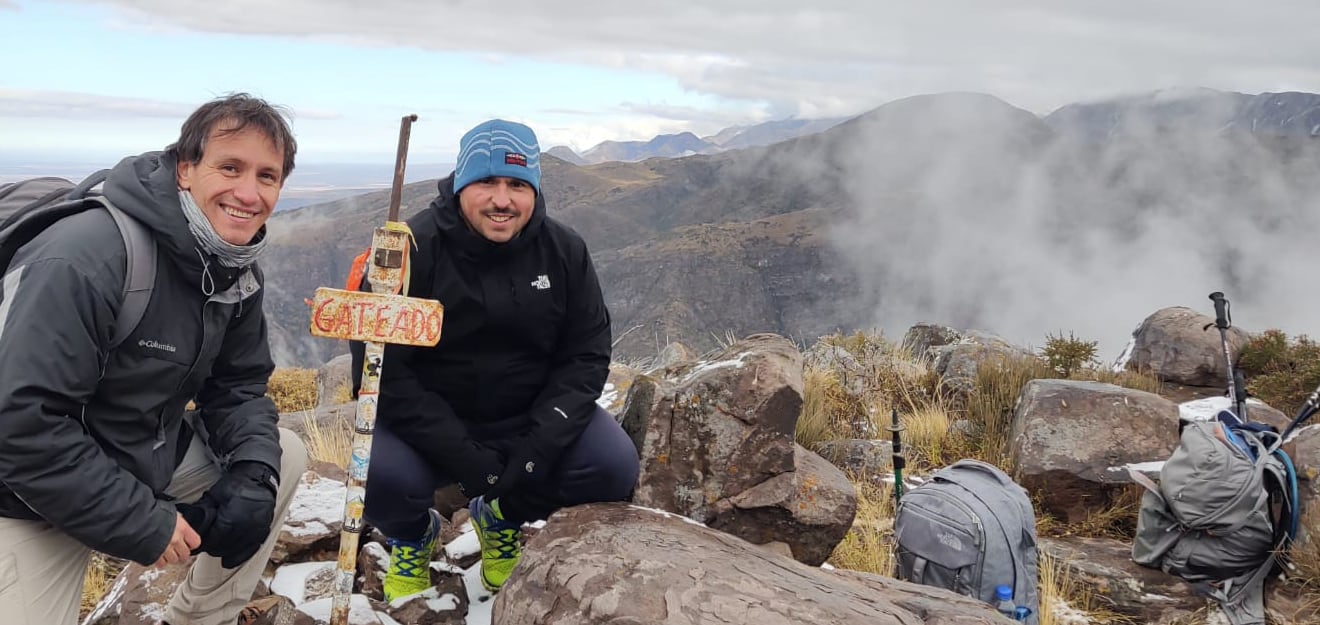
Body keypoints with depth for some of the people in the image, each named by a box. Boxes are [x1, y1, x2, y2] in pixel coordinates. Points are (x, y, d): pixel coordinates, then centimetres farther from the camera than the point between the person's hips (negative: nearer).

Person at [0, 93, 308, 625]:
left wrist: (253, 473, -16)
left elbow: (237, 386, 4)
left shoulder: (237, 271, -3)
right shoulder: (86, 257, -28)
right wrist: (143, 522, -25)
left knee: (283, 458, 4)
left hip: (149, 460, 7)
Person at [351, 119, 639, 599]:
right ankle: (413, 536, 10)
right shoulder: (411, 250, -15)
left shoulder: (565, 251, -5)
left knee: (615, 467, -19)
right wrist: (465, 459, -25)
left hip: (530, 418, 3)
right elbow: (384, 371, -18)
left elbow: (586, 355, -4)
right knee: (381, 477, -31)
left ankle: (503, 520, 14)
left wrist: (539, 448, -19)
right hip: (427, 426, -2)